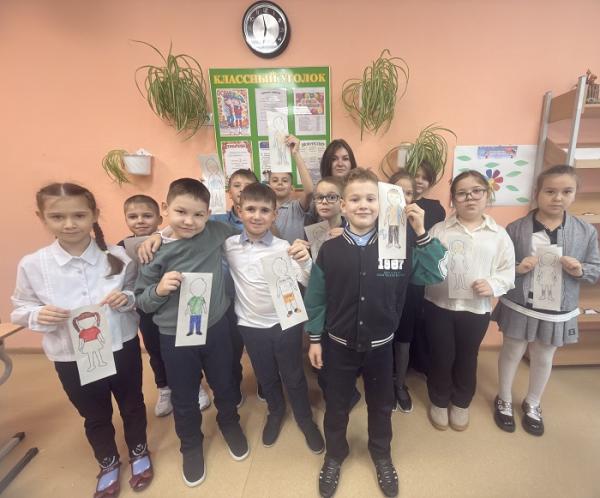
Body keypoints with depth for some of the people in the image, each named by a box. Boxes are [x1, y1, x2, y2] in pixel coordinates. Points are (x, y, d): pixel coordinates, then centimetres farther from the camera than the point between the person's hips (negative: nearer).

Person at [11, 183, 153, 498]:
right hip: (72, 358, 1)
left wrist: (128, 299, -22)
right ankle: (108, 463, 53)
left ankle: (139, 451, 52)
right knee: (95, 416, 24)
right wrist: (38, 315, -21)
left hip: (122, 348, 0)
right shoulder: (32, 265, -11)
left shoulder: (118, 257, -13)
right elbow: (19, 310, 0)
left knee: (132, 404, 22)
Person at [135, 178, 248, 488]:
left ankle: (229, 423, 56)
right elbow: (141, 301, -5)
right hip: (175, 337, -1)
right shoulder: (154, 249, -13)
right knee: (184, 398, 21)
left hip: (216, 328, 1)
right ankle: (191, 445, 51)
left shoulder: (216, 232, -11)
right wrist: (159, 289, -24)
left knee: (224, 385, 24)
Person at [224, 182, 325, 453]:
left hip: (285, 322, -2)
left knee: (293, 376, 17)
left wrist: (305, 261, -39)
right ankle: (276, 412, 53)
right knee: (265, 377, 24)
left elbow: (307, 282, -19)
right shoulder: (227, 246, -9)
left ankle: (305, 419, 44)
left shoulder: (283, 248, -15)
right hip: (251, 325, 2)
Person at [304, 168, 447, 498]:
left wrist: (421, 232, -16)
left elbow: (435, 274, -7)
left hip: (380, 344, 1)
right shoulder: (329, 250, -12)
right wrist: (315, 339, 0)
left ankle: (381, 455, 54)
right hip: (339, 344, 0)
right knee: (336, 405, 20)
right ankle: (334, 456, 50)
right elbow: (316, 297, -4)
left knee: (381, 404, 24)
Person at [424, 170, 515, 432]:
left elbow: (508, 271, 2)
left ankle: (461, 403, 44)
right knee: (441, 357, 11)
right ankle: (439, 402, 37)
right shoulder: (439, 230, -3)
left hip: (476, 309, 1)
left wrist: (493, 285, -17)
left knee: (467, 359, 18)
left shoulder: (499, 234, 0)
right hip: (439, 305, -1)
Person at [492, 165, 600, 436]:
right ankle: (504, 400, 38)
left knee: (544, 359, 20)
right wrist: (517, 268, -25)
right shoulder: (516, 228, -11)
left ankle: (532, 404, 45)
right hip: (519, 307, -2)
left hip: (558, 311, 3)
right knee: (511, 354, 14)